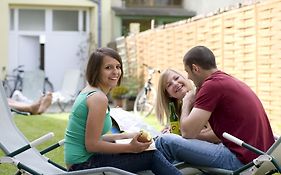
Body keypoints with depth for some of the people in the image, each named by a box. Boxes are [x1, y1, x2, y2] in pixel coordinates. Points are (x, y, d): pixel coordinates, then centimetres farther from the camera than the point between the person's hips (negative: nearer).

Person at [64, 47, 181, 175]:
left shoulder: (88, 91, 10)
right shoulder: (98, 98, -18)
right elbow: (92, 145, -21)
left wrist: (124, 136, 13)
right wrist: (129, 147, -17)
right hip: (84, 165, -10)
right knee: (151, 156, -7)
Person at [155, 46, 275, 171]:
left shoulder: (212, 85, -12)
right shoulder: (231, 81, 17)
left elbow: (187, 132, -12)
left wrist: (186, 103, 5)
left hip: (240, 160, -10)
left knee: (165, 142, -9)